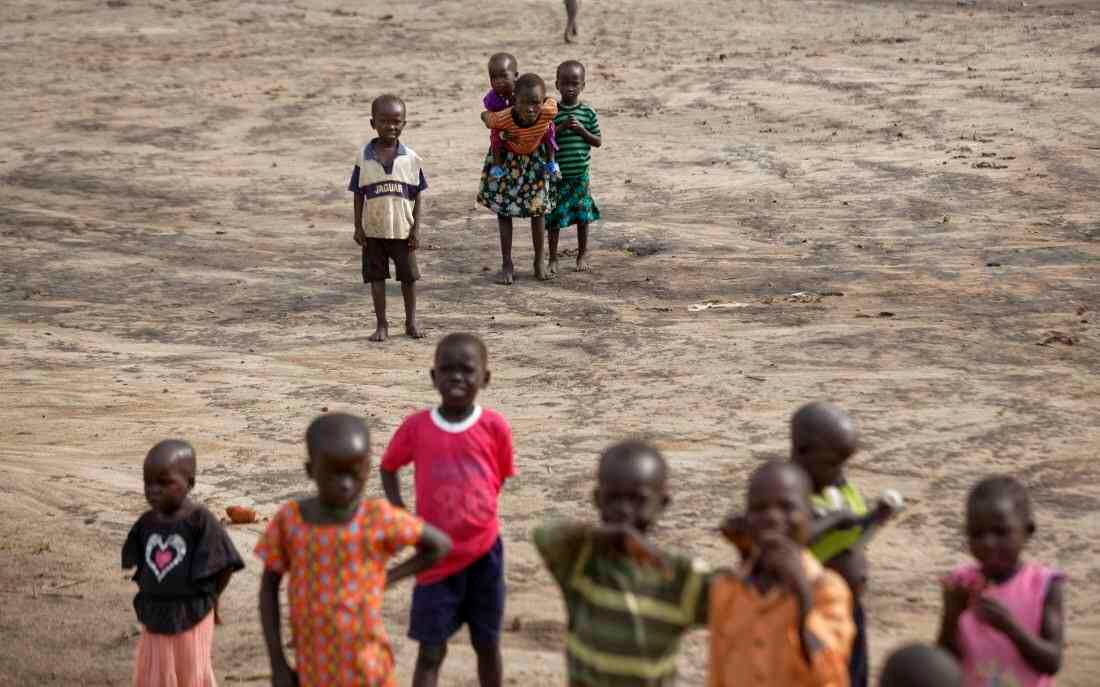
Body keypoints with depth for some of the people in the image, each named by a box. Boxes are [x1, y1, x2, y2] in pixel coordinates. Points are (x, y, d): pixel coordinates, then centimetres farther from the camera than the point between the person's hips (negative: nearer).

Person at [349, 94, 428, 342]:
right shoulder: (364, 157, -4)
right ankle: (382, 324, 16)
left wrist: (416, 228, -3)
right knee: (376, 277, 5)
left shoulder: (410, 158, -4)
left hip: (403, 230, 0)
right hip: (374, 231, 0)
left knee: (409, 277, 8)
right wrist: (358, 227, -2)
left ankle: (411, 322, 24)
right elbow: (358, 194, 1)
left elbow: (417, 195, 0)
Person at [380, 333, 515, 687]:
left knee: (487, 644, 15)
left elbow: (500, 480, 4)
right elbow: (388, 468, 7)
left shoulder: (494, 426, -9)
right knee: (431, 651, 1)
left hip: (484, 551, 1)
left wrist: (476, 517, -3)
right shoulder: (415, 427, -8)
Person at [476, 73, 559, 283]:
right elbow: (485, 116, -18)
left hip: (535, 159, 1)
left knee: (538, 210, 10)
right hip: (507, 159, -1)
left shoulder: (549, 111, -36)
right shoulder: (503, 118, -39)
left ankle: (539, 260, 27)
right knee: (503, 210, 4)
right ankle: (506, 264, 16)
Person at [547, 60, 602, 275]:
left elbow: (598, 142, 2)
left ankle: (582, 255, 25)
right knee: (555, 217, 2)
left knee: (583, 216, 10)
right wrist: (561, 128, -20)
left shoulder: (588, 113, -1)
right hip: (557, 174, -2)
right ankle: (553, 259, 13)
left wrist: (581, 130, -14)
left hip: (580, 174, 2)